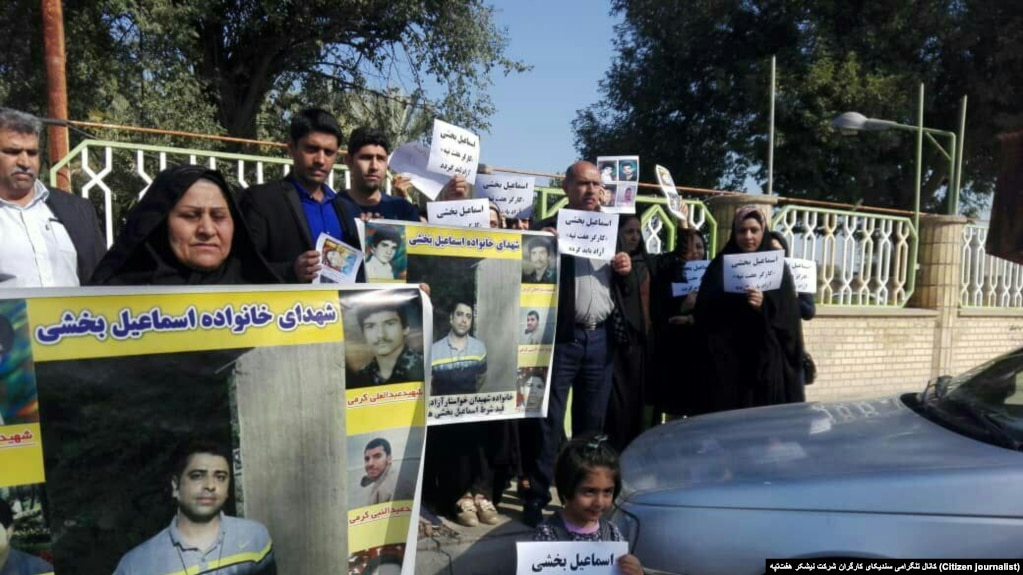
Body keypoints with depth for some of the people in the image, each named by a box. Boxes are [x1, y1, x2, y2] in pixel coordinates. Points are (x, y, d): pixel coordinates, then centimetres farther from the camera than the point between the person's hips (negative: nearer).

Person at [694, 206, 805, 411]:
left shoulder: (778, 268, 7)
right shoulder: (720, 266, 6)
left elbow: (789, 318, 0)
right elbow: (703, 315, -2)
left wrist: (765, 306, -18)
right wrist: (736, 302, -17)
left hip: (768, 361, 1)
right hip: (727, 361, 0)